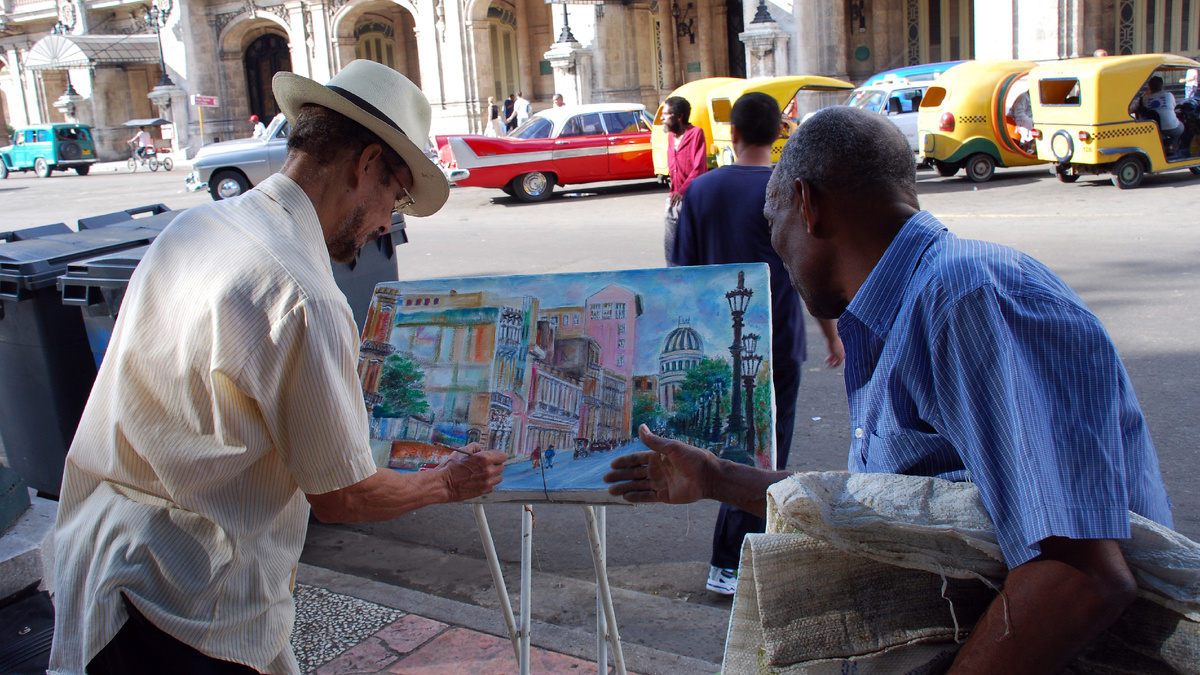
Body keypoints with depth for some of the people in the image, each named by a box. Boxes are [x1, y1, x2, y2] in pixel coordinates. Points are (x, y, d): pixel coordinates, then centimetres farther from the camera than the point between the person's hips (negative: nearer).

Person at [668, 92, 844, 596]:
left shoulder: (701, 189, -1)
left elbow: (682, 267, 2)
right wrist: (832, 334, 7)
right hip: (776, 340, -4)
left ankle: (758, 537, 37)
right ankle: (729, 564, 3)